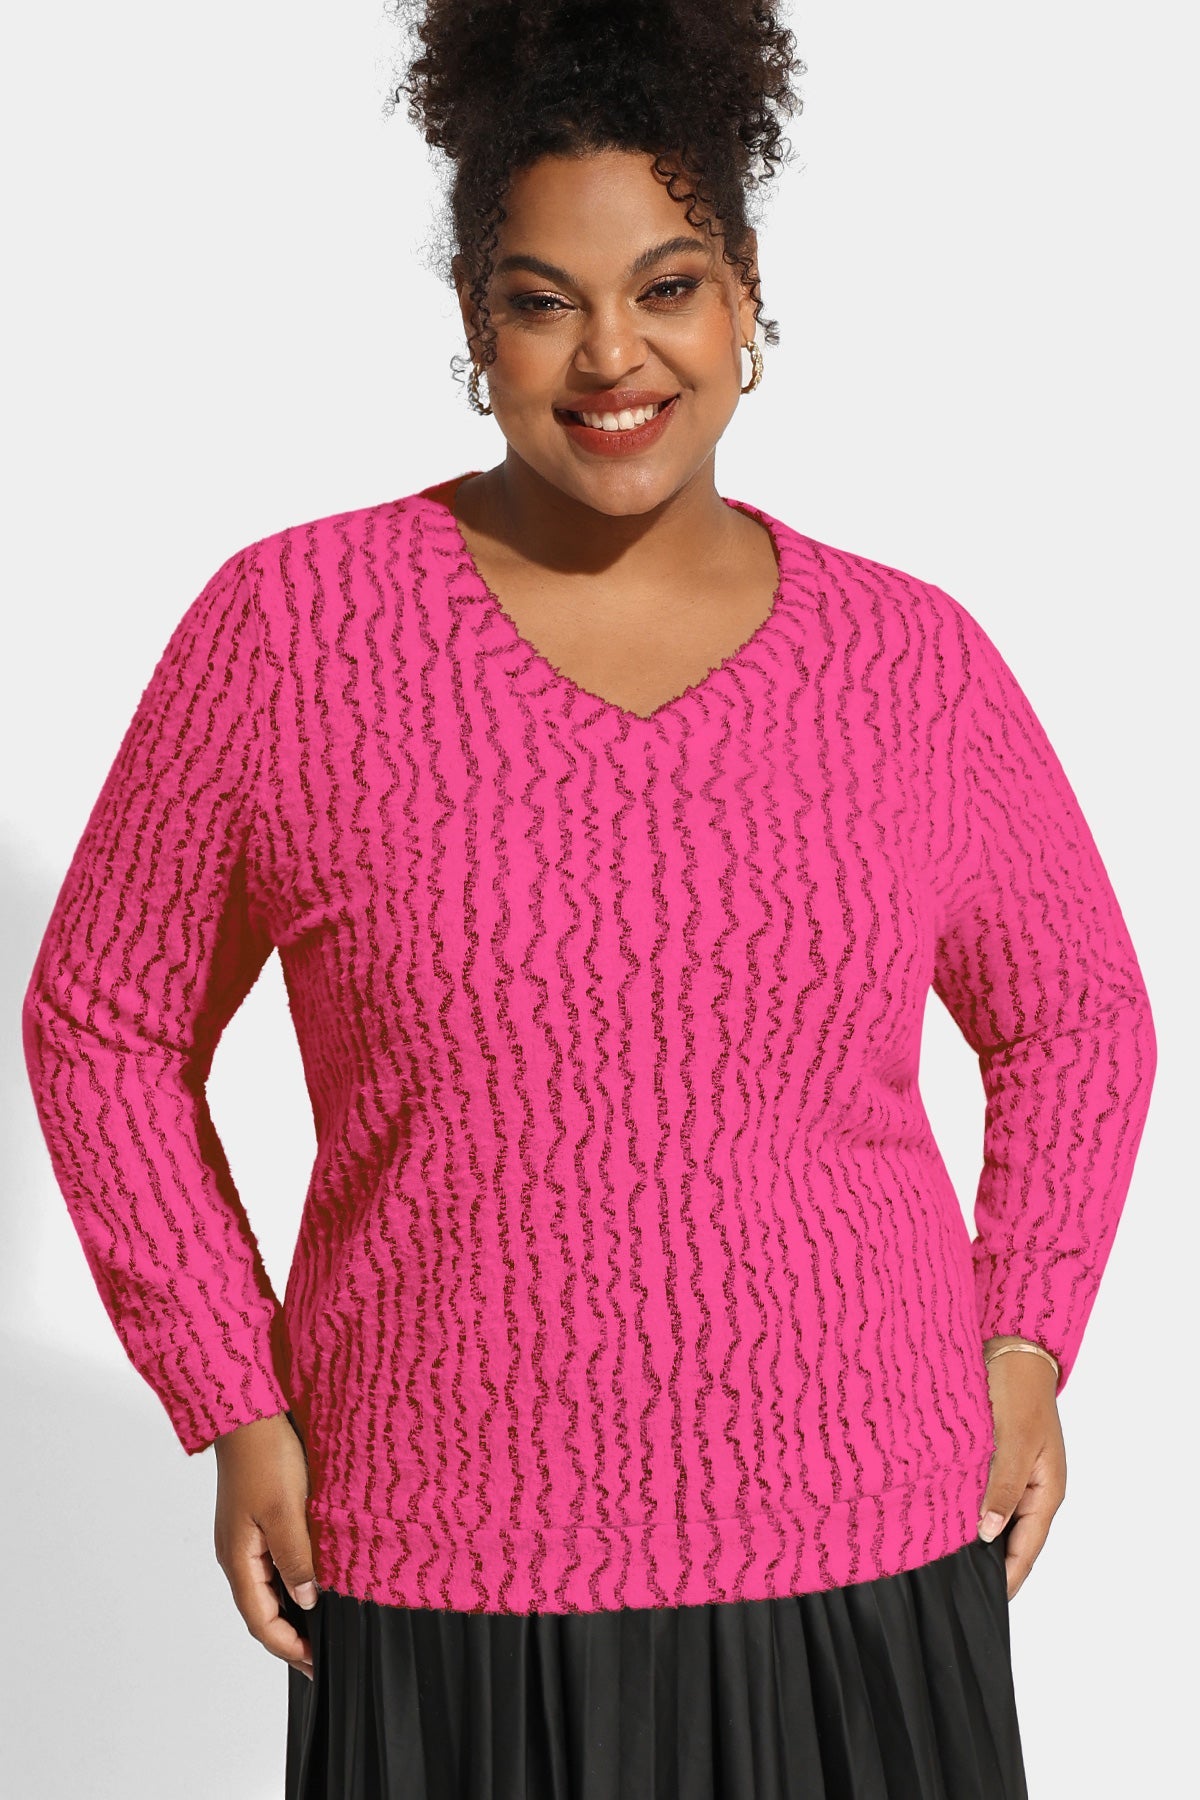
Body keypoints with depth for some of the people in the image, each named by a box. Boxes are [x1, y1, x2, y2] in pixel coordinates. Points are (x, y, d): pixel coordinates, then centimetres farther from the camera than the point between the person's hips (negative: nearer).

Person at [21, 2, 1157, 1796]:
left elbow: (1078, 1021, 16)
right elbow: (106, 1025, 5)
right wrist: (235, 1405, 0)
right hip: (448, 1594, -1)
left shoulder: (915, 660, 0)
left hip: (862, 1568, 2)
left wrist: (1025, 1344, 5)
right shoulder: (292, 626, -5)